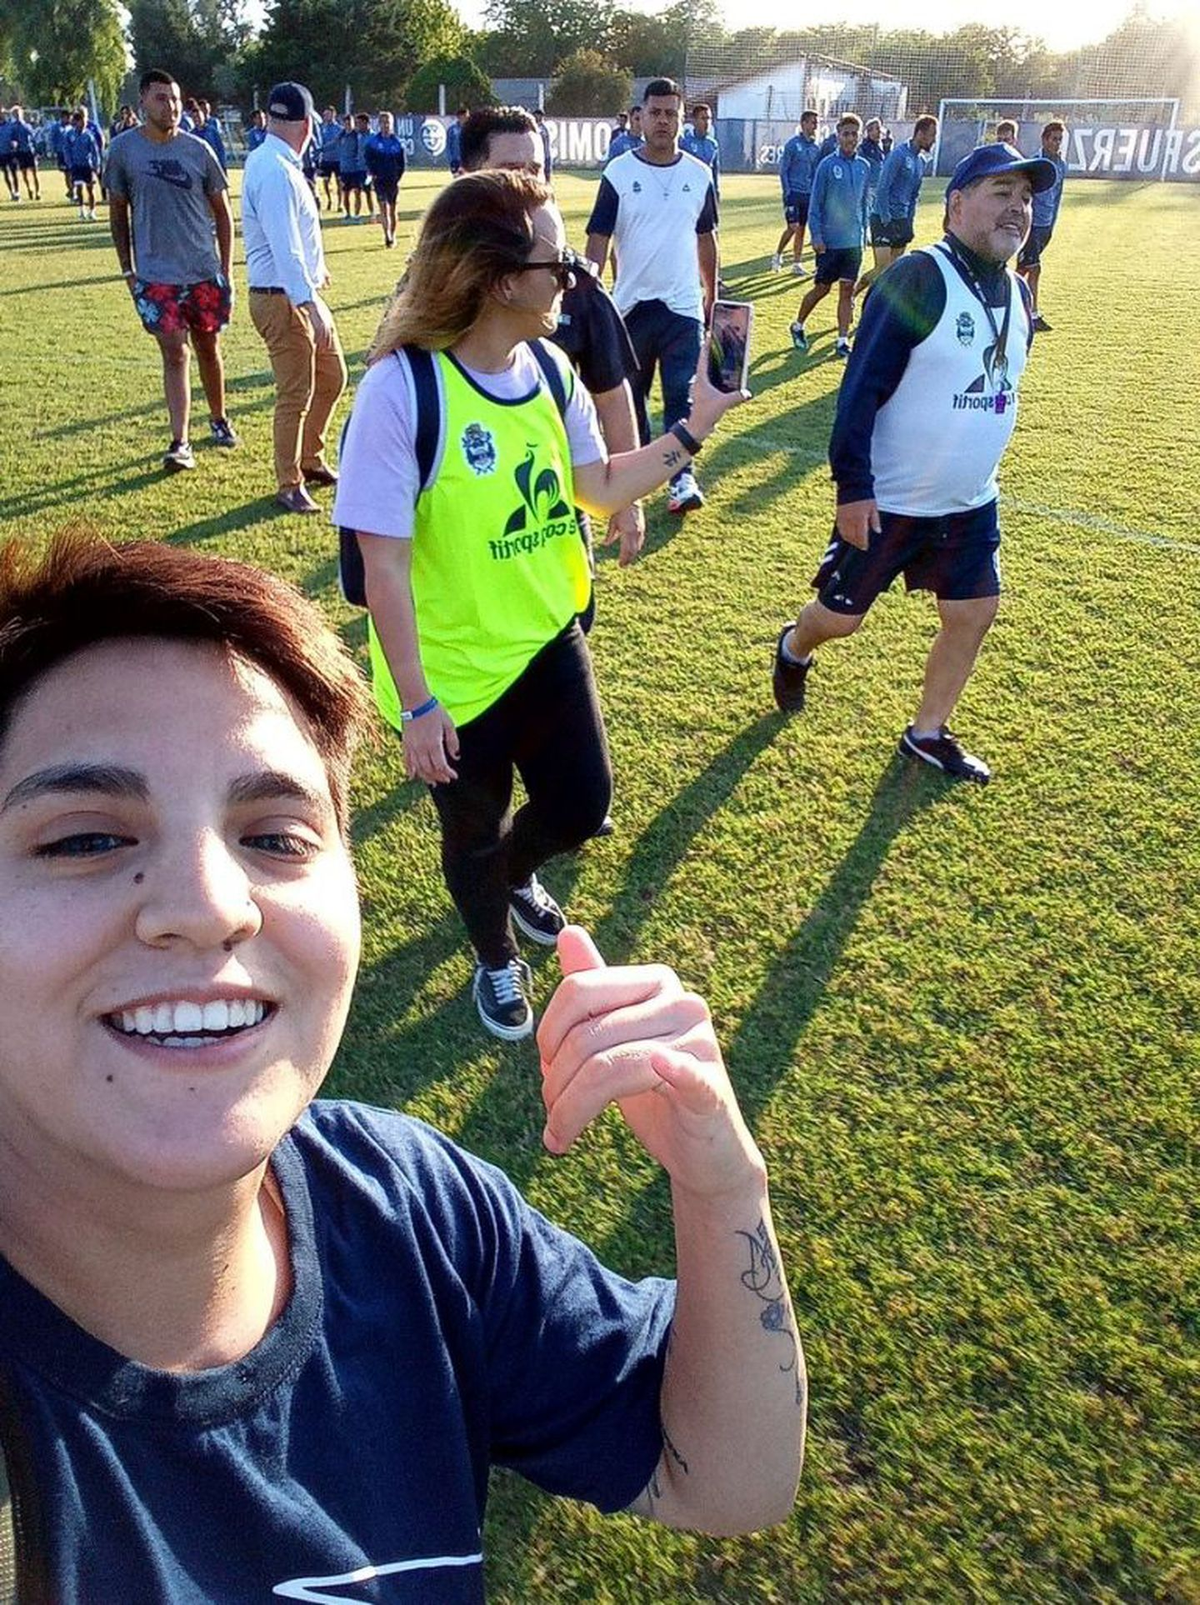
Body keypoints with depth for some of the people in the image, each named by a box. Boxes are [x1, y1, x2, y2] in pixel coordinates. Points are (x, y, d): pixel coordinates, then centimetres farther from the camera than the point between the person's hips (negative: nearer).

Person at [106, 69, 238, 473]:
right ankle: (180, 443, -8)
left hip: (204, 271, 2)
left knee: (208, 349, 12)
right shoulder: (124, 149, 0)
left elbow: (222, 212, 8)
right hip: (156, 275, -1)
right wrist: (127, 269, 5)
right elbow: (117, 212, 8)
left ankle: (218, 420, 33)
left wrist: (225, 270, 4)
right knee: (174, 354, -8)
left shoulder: (198, 150, 1)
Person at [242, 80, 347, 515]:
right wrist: (311, 303, -30)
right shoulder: (276, 172, -20)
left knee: (331, 375, 19)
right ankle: (289, 485, 12)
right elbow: (284, 249, -26)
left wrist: (314, 270, 36)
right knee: (296, 394, -2)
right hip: (283, 299, -10)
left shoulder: (269, 162, 11)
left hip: (301, 294, 10)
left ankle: (310, 460, 33)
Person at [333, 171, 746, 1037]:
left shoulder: (549, 368, -2)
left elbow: (601, 486, 10)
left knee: (581, 807, 12)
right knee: (474, 835, 15)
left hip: (548, 641, 6)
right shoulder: (402, 387, -22)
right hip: (454, 669, -5)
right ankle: (497, 959, 46)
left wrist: (695, 424, 0)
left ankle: (517, 873, 50)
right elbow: (384, 564, -21)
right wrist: (416, 704, -20)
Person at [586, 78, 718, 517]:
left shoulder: (699, 175, 5)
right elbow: (598, 239, -5)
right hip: (631, 304, 0)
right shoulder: (618, 173, -3)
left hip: (683, 305, 0)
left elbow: (706, 238, 14)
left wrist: (711, 293, 16)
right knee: (630, 394, 11)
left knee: (681, 394, -7)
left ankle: (683, 477, -6)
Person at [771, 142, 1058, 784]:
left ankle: (928, 734, 25)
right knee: (840, 616, 5)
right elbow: (862, 387, -21)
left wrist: (976, 469, 21)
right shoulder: (917, 280, -18)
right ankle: (794, 649, 40)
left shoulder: (1017, 293, 6)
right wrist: (853, 486, -24)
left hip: (970, 504, 7)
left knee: (973, 616, 7)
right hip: (887, 501, -7)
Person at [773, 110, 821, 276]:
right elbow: (783, 169, -7)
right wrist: (787, 192, -13)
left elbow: (815, 172, 17)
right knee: (793, 227, -12)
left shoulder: (815, 147, 11)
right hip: (794, 192, -6)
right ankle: (778, 255, 7)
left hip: (808, 194, 6)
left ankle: (796, 263, 11)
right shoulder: (793, 144, -6)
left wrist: (815, 192, 11)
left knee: (801, 229, 6)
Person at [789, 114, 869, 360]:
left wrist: (864, 232, 13)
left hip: (854, 241, 4)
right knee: (822, 289, 4)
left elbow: (864, 203, 15)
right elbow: (815, 204, -7)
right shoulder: (827, 165, -7)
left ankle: (843, 340, 8)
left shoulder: (864, 167, 7)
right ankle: (798, 326, 25)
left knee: (847, 290, 4)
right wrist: (816, 236, -13)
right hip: (830, 242, -4)